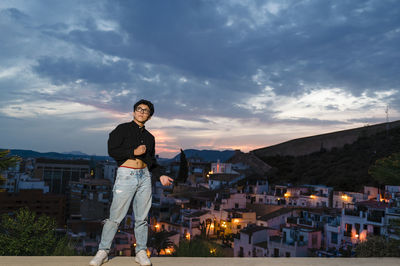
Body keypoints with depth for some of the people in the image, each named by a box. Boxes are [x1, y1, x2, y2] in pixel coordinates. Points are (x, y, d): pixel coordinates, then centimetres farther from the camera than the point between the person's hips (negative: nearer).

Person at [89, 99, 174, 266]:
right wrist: (134, 152, -10)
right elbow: (112, 150, -5)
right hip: (126, 175, -4)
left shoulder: (149, 137, 17)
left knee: (142, 217, 7)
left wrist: (160, 176, 5)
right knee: (115, 216, -3)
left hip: (144, 177, 4)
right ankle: (103, 252, 10)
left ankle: (141, 252, 15)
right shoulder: (123, 129, 4)